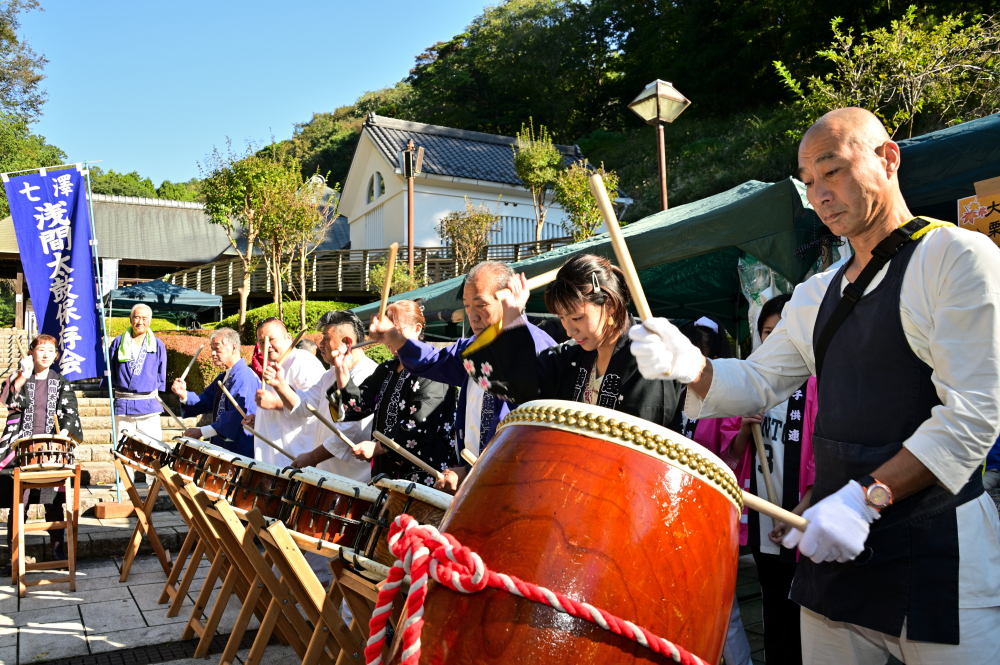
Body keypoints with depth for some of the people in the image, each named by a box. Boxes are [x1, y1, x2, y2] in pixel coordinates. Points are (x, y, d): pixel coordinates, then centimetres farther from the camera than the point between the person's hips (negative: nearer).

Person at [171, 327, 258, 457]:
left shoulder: (245, 377, -17)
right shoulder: (223, 377, 17)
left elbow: (237, 416, -25)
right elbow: (205, 402, 14)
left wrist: (202, 432, -24)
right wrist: (184, 394, -6)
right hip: (222, 446, 9)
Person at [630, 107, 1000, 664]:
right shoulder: (815, 296, 12)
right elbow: (757, 385, 12)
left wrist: (866, 497, -23)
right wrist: (689, 364, -8)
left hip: (938, 551, -6)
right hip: (834, 545, 6)